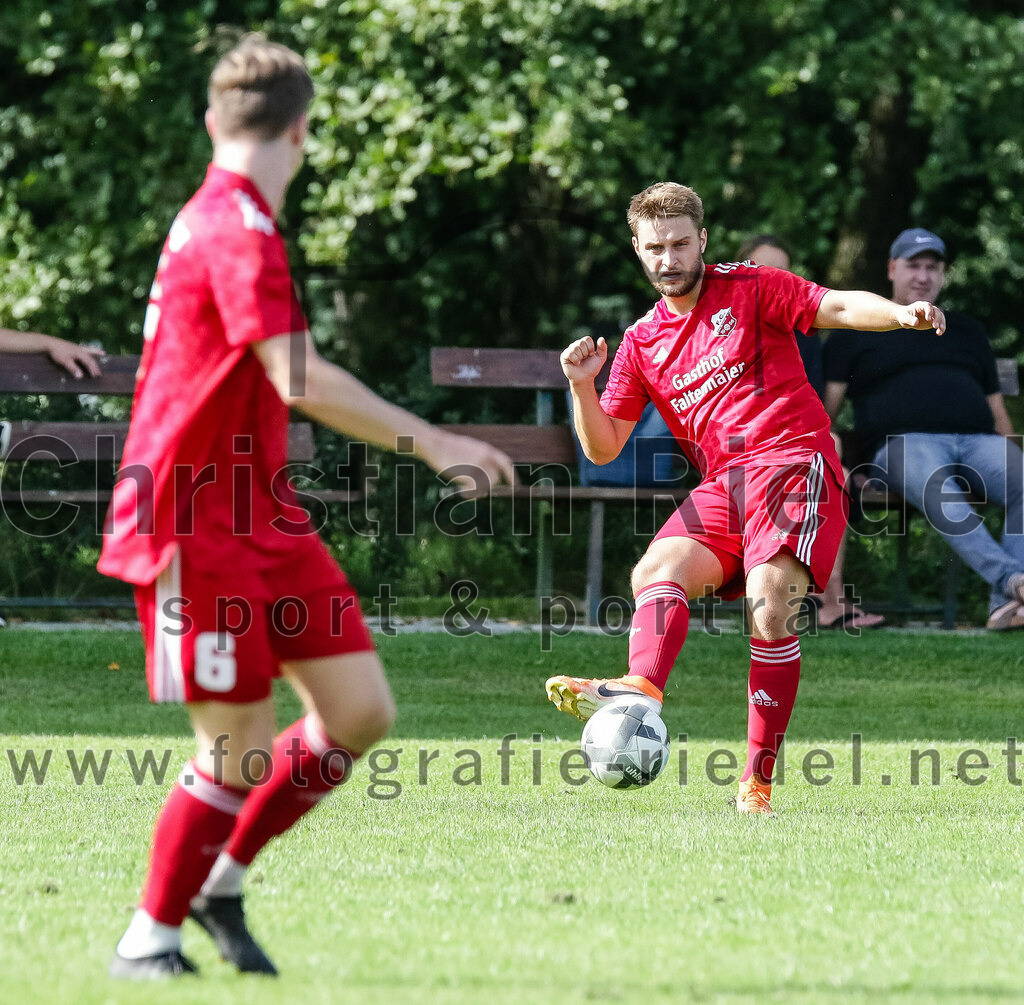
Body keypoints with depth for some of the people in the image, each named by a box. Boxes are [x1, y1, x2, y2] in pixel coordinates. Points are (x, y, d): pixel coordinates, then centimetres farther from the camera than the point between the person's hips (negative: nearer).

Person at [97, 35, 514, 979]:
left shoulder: (219, 220, 14)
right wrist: (432, 443, -25)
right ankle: (149, 937, 11)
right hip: (196, 527, -9)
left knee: (360, 711, 2)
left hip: (262, 517, 9)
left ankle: (222, 883, 16)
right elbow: (300, 380, -27)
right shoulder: (238, 231, -17)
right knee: (238, 748, -7)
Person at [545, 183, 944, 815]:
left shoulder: (749, 289, 5)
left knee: (769, 604, -24)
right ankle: (642, 689, -46)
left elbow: (840, 308, -4)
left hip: (794, 464, -6)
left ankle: (759, 780, -22)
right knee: (656, 573, -21)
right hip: (723, 488, 6)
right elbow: (603, 448, 15)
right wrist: (581, 386, -4)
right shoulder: (641, 343, 17)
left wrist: (901, 314, -24)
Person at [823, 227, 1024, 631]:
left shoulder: (966, 330, 32)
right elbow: (823, 409, 13)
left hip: (978, 441, 4)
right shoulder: (858, 333, 21)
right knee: (936, 487, -41)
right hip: (905, 442, -3)